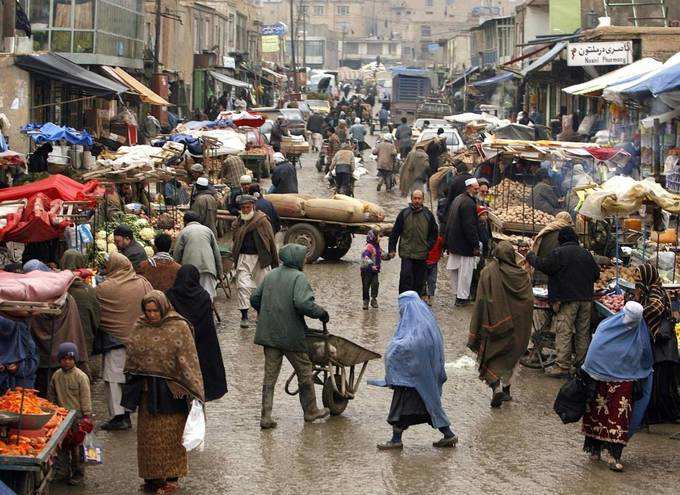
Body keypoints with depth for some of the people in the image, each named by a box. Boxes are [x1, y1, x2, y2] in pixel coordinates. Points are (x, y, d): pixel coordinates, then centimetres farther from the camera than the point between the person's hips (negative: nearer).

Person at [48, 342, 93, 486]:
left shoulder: (81, 377, -8)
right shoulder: (56, 376, 5)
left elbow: (85, 398, -7)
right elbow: (51, 396, 16)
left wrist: (86, 416, -10)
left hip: (76, 416, -4)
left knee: (76, 446, 0)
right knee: (61, 445, 10)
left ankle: (78, 475, 9)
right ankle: (63, 472, 21)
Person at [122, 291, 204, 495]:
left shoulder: (178, 327, -9)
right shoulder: (139, 328, 5)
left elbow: (188, 361, -11)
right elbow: (131, 357, 15)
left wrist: (195, 391, -16)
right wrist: (132, 384, 16)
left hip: (171, 391, -5)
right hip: (147, 390, 5)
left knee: (170, 433, 1)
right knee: (149, 434, 9)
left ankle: (171, 477, 11)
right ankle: (152, 476, 20)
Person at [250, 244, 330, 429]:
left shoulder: (270, 275, 8)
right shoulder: (298, 277, -12)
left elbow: (254, 299, 12)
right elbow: (302, 303, -26)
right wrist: (321, 313, -11)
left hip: (269, 335, 6)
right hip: (292, 335, -6)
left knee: (270, 375, 8)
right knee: (305, 372, 13)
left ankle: (266, 417, 5)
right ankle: (310, 411, 25)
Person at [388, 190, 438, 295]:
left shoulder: (428, 215, 7)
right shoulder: (404, 213, 3)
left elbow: (434, 233, 14)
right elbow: (394, 233, 6)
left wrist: (428, 246, 2)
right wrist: (392, 249, 2)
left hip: (422, 255, 2)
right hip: (407, 253, -2)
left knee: (419, 281, 6)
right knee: (406, 278, -13)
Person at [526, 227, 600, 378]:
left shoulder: (558, 253, -10)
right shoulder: (586, 253, 10)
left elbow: (542, 265, -7)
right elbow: (596, 274, 15)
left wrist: (530, 256, 10)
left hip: (567, 299, -6)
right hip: (586, 299, 6)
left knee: (564, 333, -5)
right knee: (583, 332, 12)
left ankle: (562, 366, -7)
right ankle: (582, 363, 19)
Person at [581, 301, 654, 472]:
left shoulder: (640, 337, -3)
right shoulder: (605, 328, -6)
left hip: (624, 384, 0)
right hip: (601, 382, 0)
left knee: (620, 418, -3)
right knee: (597, 413, 6)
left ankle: (614, 456, -3)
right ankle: (595, 449, 16)